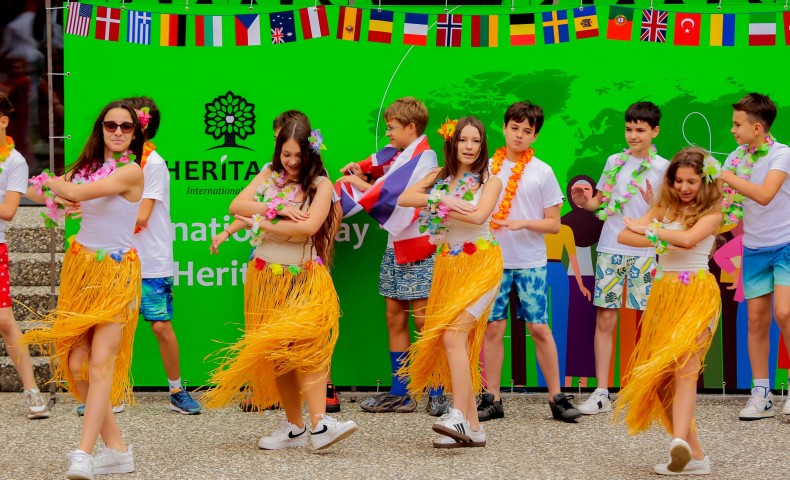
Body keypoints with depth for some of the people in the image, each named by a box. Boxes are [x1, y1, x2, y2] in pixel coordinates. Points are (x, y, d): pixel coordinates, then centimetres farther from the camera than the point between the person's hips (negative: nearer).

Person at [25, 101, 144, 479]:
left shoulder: (131, 170, -9)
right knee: (76, 365, 1)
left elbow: (78, 192, -18)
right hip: (81, 268, 6)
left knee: (101, 362, -15)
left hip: (117, 274, -6)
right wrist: (50, 192, -6)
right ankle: (117, 448, 9)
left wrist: (54, 184, 2)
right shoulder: (87, 167, 10)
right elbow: (35, 190, 15)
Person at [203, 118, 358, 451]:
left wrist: (261, 223, -10)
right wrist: (278, 209, -15)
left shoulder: (321, 184, -3)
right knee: (277, 353, 5)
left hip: (304, 278, -4)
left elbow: (308, 227, -18)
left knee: (304, 345, -21)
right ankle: (293, 427, 11)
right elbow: (236, 205, -3)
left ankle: (319, 423, -29)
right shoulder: (268, 176, 9)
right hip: (266, 276, 4)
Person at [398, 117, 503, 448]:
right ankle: (472, 428, 4)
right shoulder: (439, 177, 11)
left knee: (453, 336, -21)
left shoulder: (490, 181, 0)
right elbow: (404, 198, -3)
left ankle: (459, 416, -26)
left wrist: (437, 204, -10)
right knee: (455, 345, 1)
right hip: (448, 266, 5)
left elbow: (479, 216, -19)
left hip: (480, 264, -5)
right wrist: (443, 199, -16)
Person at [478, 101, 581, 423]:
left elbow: (554, 224, 1)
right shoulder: (488, 167, 6)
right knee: (493, 327, 1)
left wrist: (522, 223, -14)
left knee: (539, 328, -2)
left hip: (531, 262, -1)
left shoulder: (542, 172, 1)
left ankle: (556, 397, 5)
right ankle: (492, 399, 7)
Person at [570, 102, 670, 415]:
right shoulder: (615, 162, 11)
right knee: (604, 320, -2)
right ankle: (601, 393, 0)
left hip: (645, 252, -2)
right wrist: (583, 202, -2)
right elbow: (600, 201, 19)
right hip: (610, 249, 3)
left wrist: (656, 206, -21)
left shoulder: (663, 168, 2)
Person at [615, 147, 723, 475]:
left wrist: (646, 229, -7)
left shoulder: (711, 213, 0)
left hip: (697, 293, -4)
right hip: (664, 293, 4)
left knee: (683, 368, -18)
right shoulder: (664, 209, 12)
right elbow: (624, 235, 2)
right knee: (662, 374, -3)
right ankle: (693, 453, -3)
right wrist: (661, 241, -15)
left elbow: (688, 238, -20)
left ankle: (680, 442, -34)